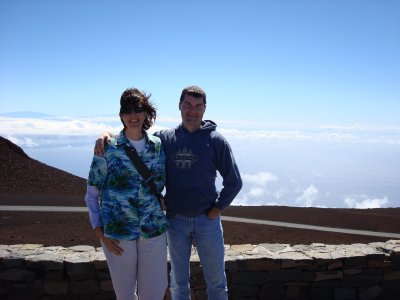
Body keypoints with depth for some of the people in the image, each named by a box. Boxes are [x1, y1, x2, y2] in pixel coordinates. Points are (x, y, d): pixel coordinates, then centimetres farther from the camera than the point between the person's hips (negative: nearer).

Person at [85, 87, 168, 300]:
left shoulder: (158, 146, 2)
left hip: (153, 229, 2)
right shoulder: (107, 148, -5)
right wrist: (100, 232, -5)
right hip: (118, 231, -2)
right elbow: (92, 194, 0)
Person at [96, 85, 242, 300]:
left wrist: (216, 210, -6)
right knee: (178, 282, 17)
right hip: (176, 221, 2)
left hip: (207, 220, -1)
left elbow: (234, 182, -2)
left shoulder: (216, 140, -6)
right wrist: (107, 136, -11)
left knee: (216, 281, 13)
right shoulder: (164, 138, 0)